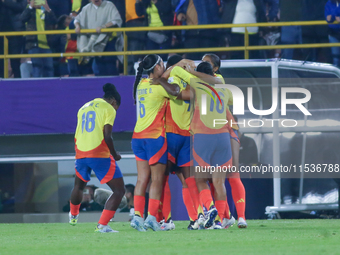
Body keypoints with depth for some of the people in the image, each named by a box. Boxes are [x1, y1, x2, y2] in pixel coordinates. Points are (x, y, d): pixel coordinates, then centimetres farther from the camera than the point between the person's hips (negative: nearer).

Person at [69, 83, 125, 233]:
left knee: (79, 185, 32)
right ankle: (102, 225, -13)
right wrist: (114, 155, 3)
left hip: (81, 153, 6)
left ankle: (73, 215, 54)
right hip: (100, 155, -6)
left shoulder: (83, 108, 18)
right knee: (119, 190, -1)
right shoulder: (108, 109, -1)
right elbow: (107, 136, -11)